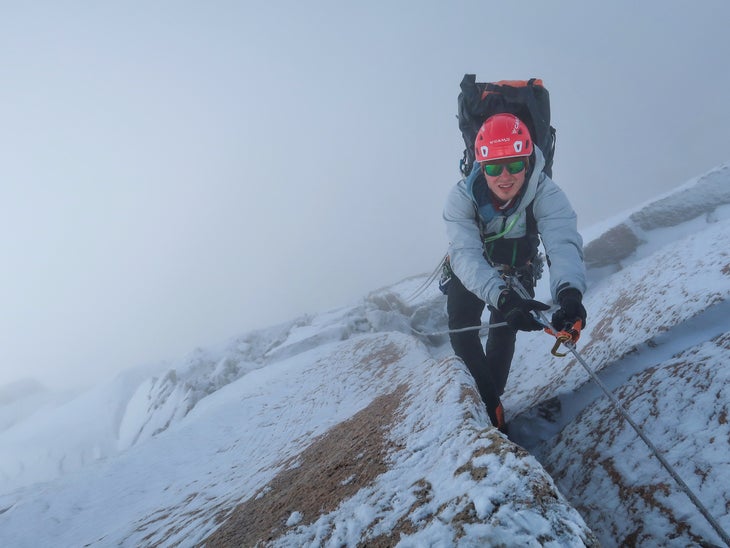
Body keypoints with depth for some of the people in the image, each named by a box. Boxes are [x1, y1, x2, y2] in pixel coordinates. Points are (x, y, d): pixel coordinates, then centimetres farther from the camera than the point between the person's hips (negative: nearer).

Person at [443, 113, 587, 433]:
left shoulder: (546, 194, -33)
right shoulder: (463, 197, -34)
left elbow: (563, 243, -48)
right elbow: (466, 254, -46)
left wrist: (570, 291, -71)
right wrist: (502, 296, -65)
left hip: (517, 274, 0)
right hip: (471, 272, 0)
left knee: (503, 335, -3)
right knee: (461, 334, -8)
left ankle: (489, 406, 20)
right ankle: (493, 402, 10)